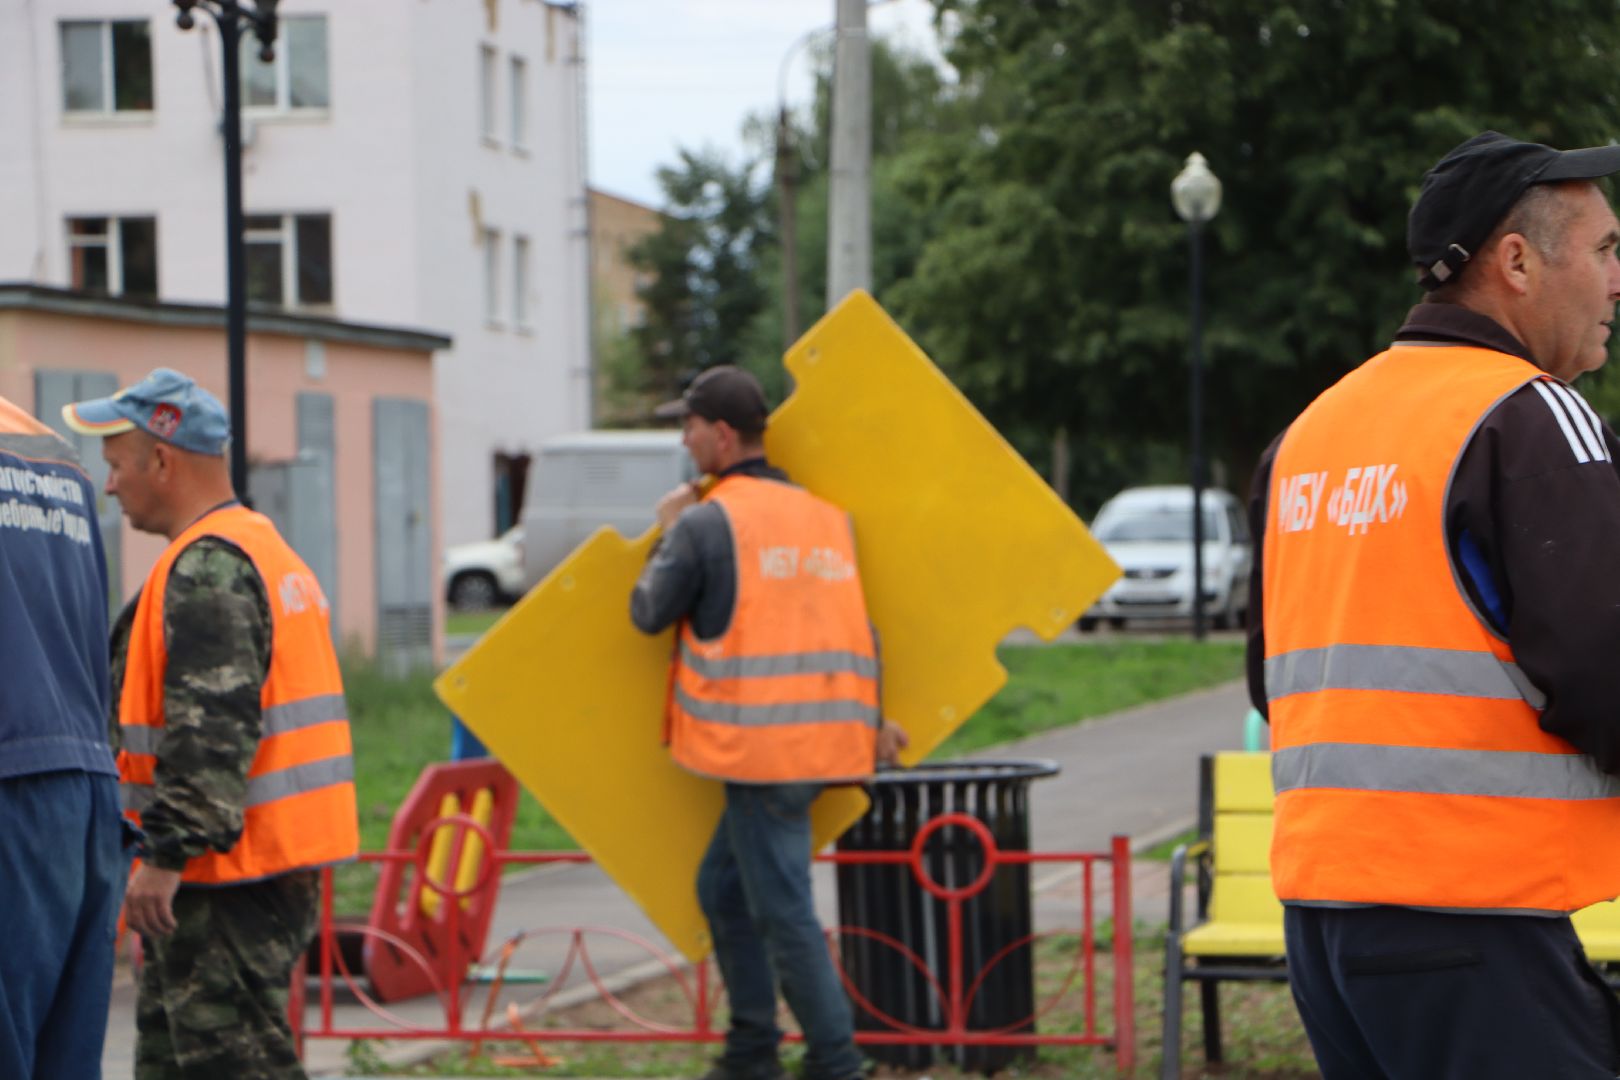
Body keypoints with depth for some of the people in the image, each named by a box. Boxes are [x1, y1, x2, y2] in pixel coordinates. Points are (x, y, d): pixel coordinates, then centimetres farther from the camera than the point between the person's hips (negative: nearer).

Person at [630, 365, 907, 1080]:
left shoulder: (707, 522, -9)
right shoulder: (825, 517, 14)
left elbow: (650, 612, 0)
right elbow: (855, 623, 18)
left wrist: (667, 532, 14)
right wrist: (872, 718, 23)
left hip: (760, 747, -9)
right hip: (826, 742, 9)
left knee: (781, 909, -3)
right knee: (721, 888, 19)